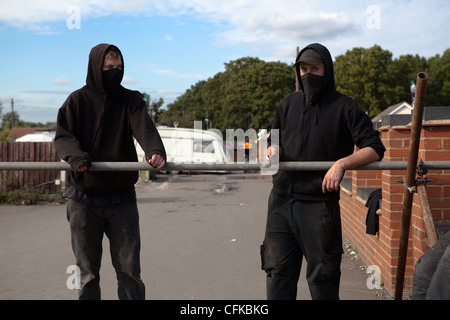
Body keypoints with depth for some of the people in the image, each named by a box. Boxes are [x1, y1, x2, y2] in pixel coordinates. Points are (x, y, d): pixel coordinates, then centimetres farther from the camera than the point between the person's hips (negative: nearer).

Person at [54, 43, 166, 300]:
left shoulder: (131, 100, 3)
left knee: (129, 269, 6)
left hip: (122, 198, 0)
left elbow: (145, 127, -14)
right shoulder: (78, 100, 2)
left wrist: (156, 150, -37)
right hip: (84, 198, 0)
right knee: (88, 273, 10)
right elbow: (63, 136, -6)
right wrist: (75, 155, -29)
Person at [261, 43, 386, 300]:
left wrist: (342, 163, -22)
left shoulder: (344, 107, -2)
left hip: (319, 205, -4)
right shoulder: (290, 103, 14)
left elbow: (375, 148, -7)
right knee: (278, 274, 7)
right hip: (281, 201, 5)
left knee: (322, 278, 6)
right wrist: (273, 151, -2)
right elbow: (273, 142, 22)